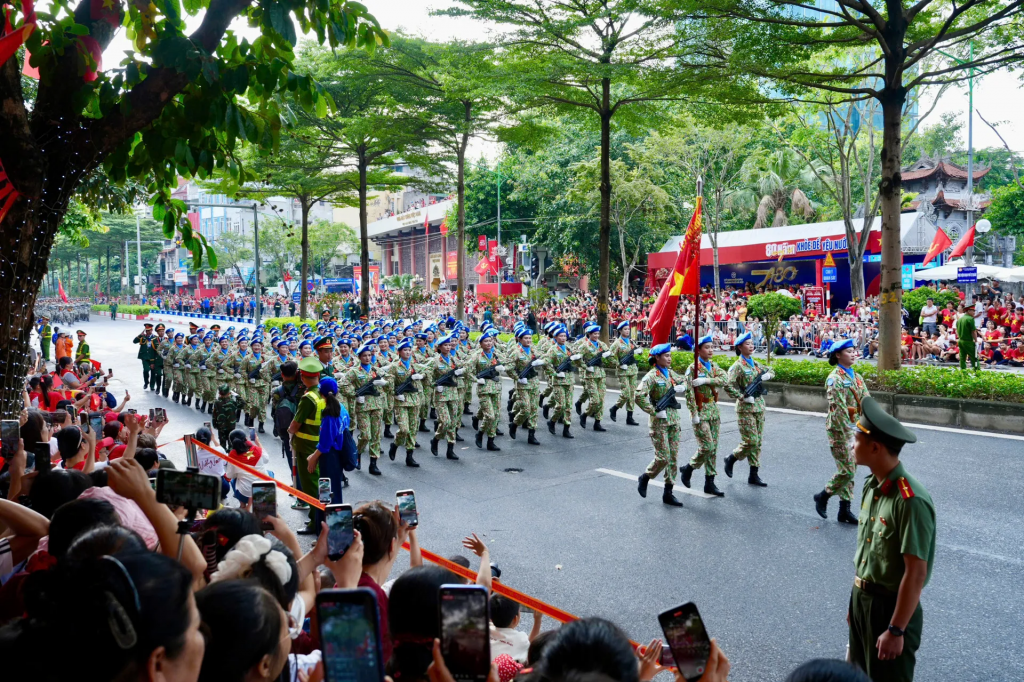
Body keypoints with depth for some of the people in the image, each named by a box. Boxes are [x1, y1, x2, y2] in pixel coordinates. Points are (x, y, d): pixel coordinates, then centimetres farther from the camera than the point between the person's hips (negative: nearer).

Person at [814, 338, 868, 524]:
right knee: (846, 471, -7)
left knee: (851, 470, 10)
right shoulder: (834, 378, -14)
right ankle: (822, 497, 15)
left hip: (855, 428, 8)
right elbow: (838, 408, -20)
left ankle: (844, 510, 18)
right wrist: (848, 430, -24)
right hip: (840, 430, -8)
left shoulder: (856, 377, 11)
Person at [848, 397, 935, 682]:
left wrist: (896, 630, -21)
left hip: (892, 607, -8)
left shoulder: (909, 501, -26)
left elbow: (916, 574, -24)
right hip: (862, 599, 8)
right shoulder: (871, 486, 0)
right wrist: (856, 600, 14)